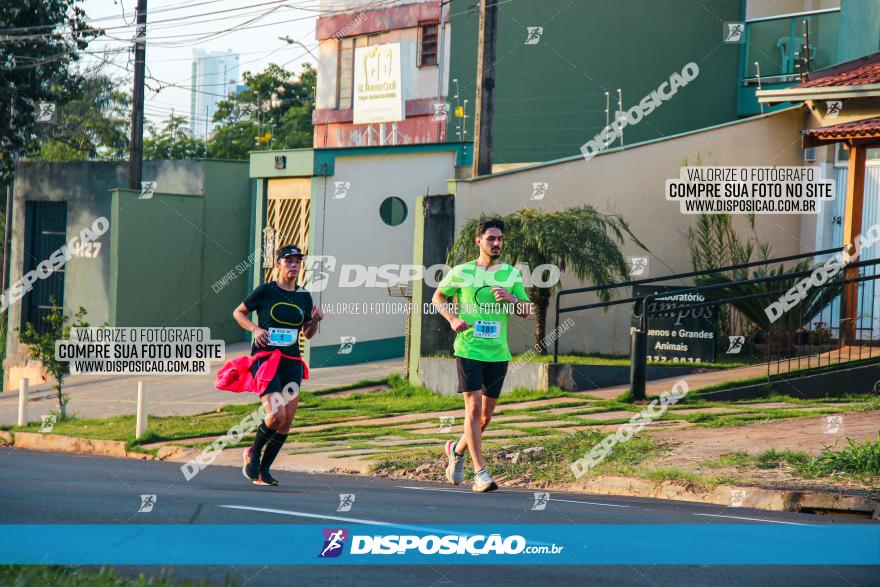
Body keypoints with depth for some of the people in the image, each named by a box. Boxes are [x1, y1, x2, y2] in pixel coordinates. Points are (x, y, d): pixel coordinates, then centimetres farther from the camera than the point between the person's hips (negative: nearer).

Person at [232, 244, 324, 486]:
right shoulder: (265, 291, -3)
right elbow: (238, 313, 7)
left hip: (291, 362, 5)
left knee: (288, 420, -1)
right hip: (264, 359, -5)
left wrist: (315, 320, -2)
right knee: (277, 414, -20)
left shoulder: (304, 297, 10)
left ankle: (263, 470, 12)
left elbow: (308, 334, 19)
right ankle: (253, 453, 7)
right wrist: (255, 328, -10)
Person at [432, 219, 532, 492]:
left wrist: (511, 299, -13)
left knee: (486, 415, 10)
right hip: (469, 349, -3)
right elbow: (438, 297, 13)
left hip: (498, 353, 3)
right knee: (473, 408, -12)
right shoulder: (461, 272, 1)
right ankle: (480, 473, -11)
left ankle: (458, 449, 37)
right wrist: (453, 318, -4)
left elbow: (526, 311, 8)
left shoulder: (512, 273, 8)